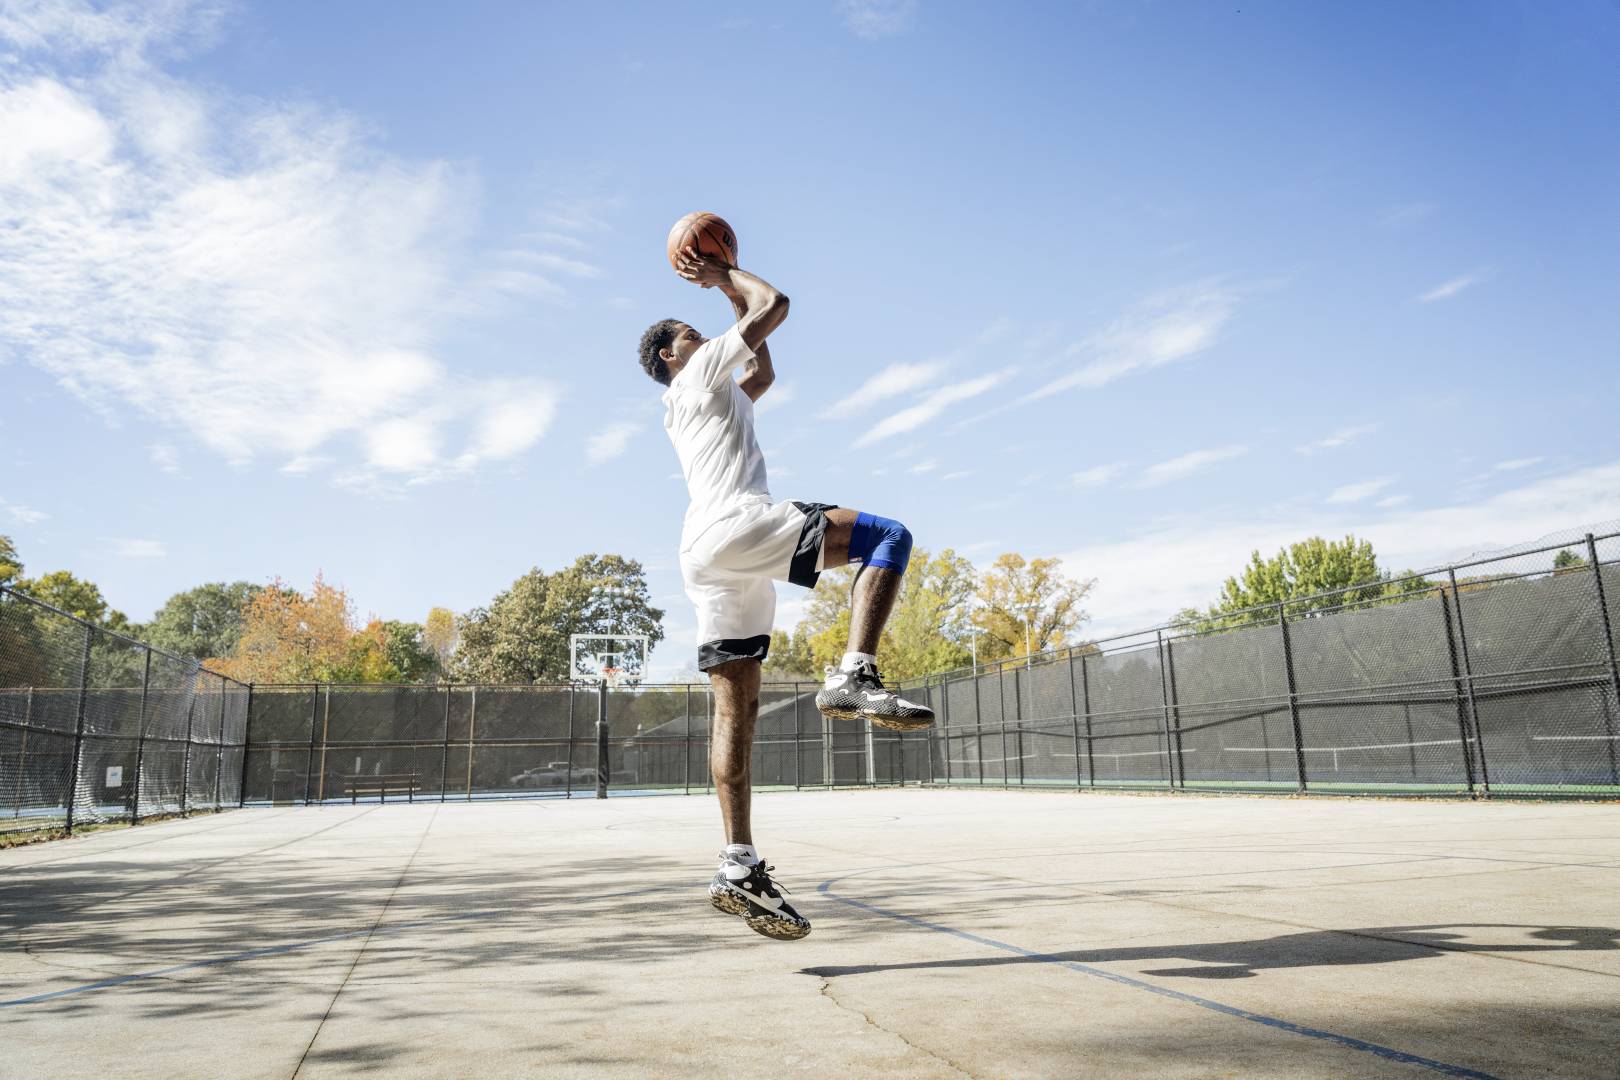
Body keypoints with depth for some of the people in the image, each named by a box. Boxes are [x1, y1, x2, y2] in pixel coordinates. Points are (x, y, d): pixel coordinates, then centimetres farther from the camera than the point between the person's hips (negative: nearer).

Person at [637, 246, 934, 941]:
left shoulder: (718, 395, 35)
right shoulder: (700, 373, 11)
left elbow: (765, 374, 47)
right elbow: (774, 305, 7)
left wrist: (726, 283, 49)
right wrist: (727, 276, 25)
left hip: (709, 559, 9)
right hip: (735, 527, -9)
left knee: (736, 710, 1)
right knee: (888, 536, -13)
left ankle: (738, 868, -3)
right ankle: (854, 677, -27)